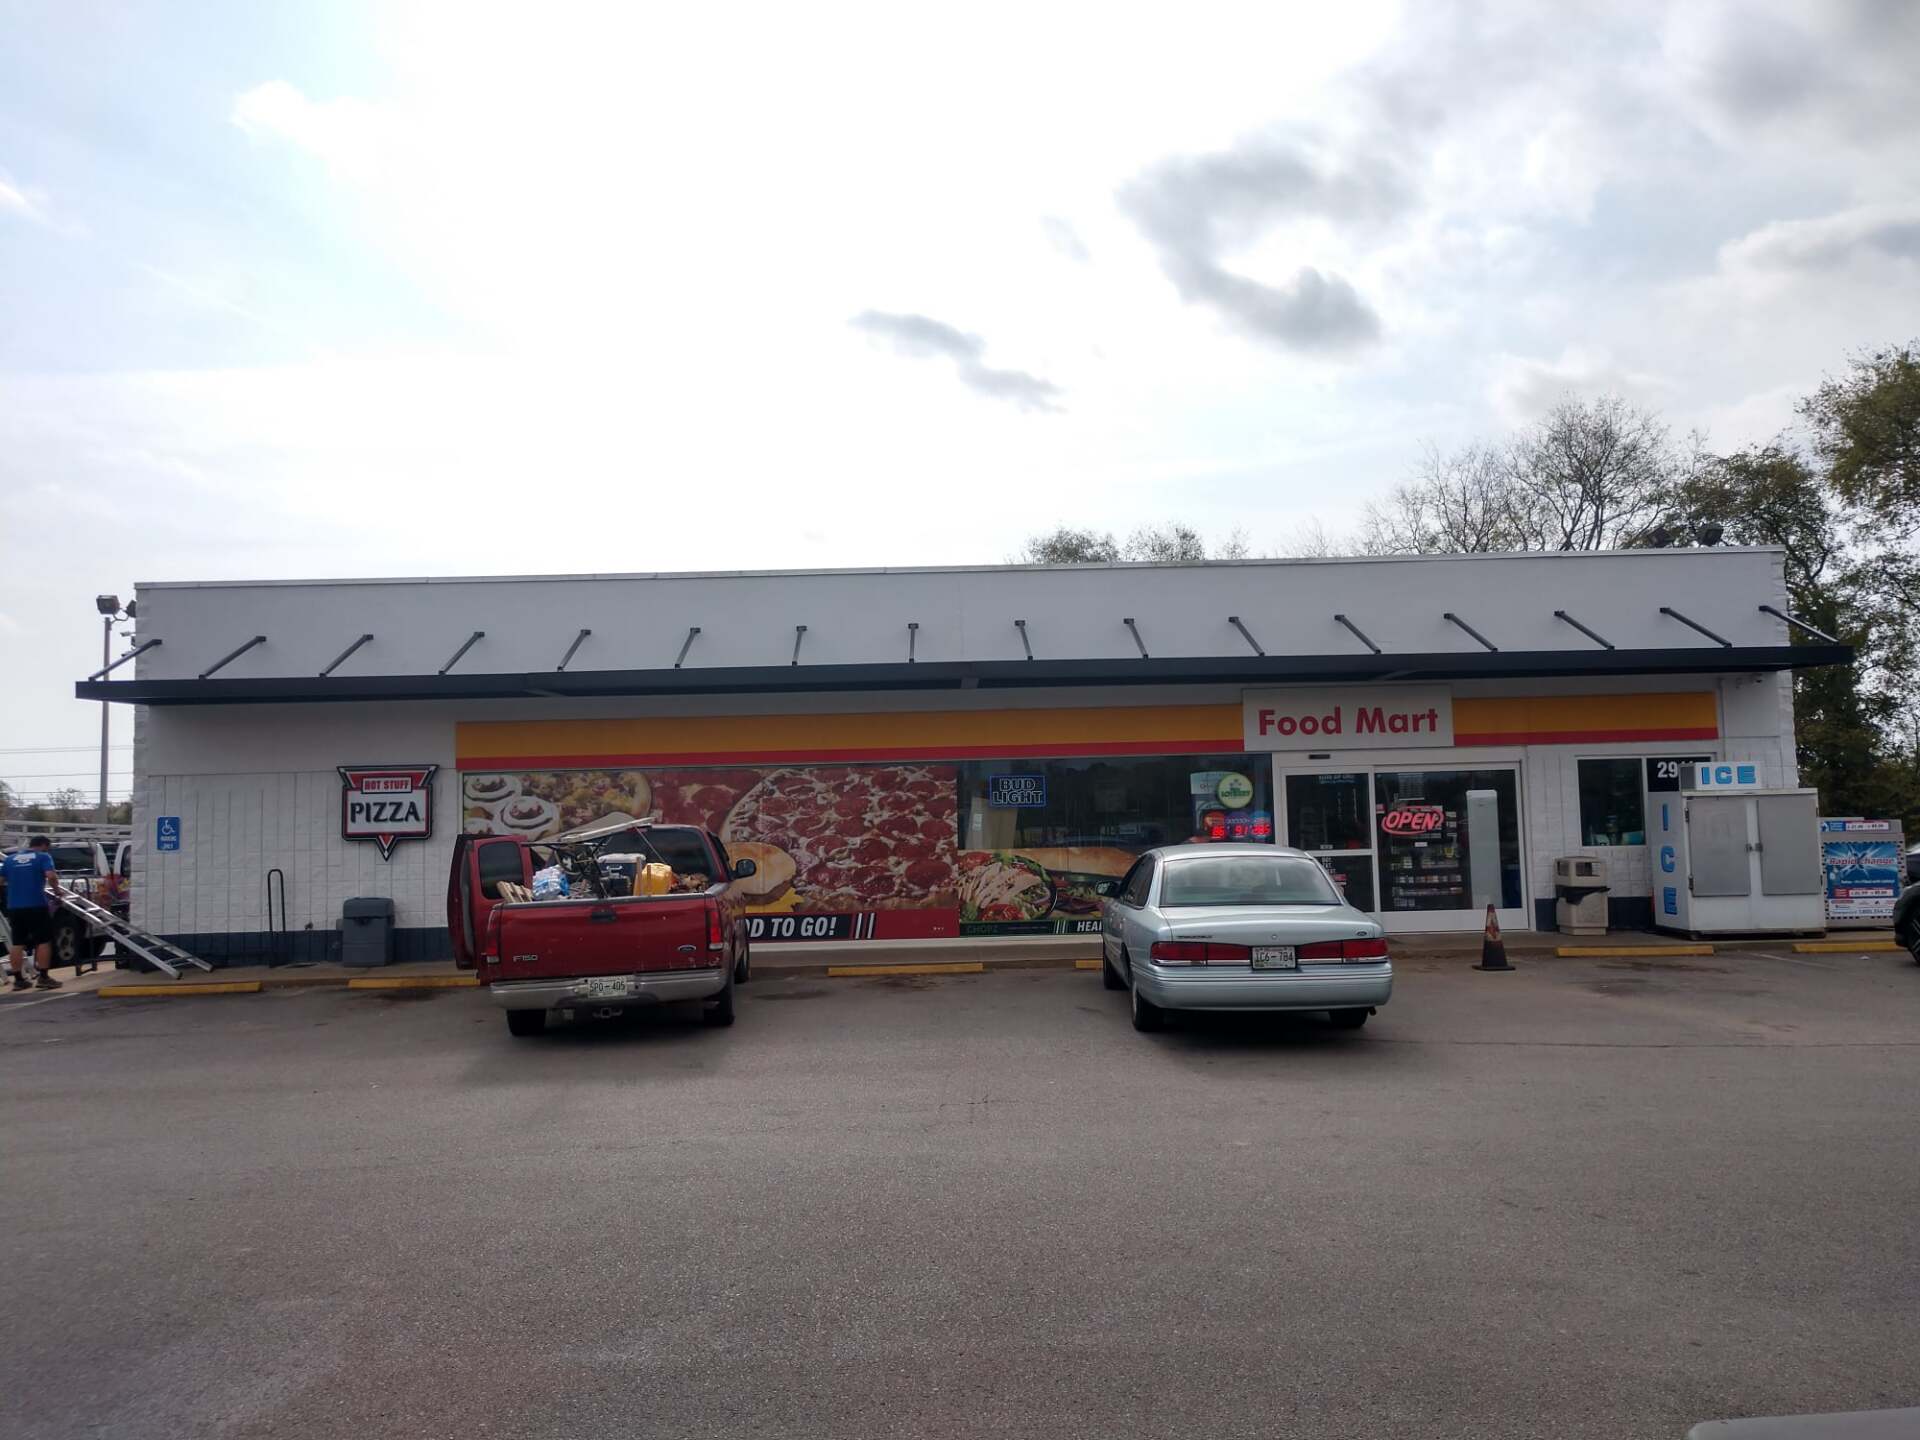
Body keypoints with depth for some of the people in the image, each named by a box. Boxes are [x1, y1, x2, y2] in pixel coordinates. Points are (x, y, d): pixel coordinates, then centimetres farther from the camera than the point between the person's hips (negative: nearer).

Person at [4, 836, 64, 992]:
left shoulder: (10, 859, 15)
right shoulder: (43, 857, 0)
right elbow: (51, 876, -15)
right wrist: (56, 889, 1)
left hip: (14, 906, 5)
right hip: (36, 905, -5)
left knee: (17, 943, 10)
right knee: (43, 941, 2)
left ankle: (18, 979, 12)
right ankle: (43, 978, -1)